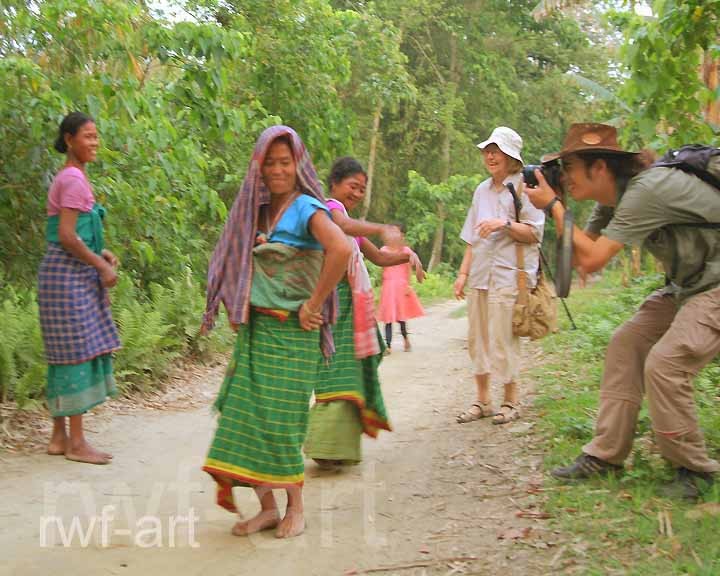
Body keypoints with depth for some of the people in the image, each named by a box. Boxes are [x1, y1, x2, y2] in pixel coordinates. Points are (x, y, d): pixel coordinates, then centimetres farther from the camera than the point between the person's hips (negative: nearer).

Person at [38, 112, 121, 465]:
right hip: (69, 275, -10)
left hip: (74, 274, 10)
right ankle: (76, 442, -2)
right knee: (78, 352, -7)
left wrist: (102, 254, 10)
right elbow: (67, 237, -19)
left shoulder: (71, 178, 17)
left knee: (67, 355, 11)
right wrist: (102, 266, -13)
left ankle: (59, 437, 17)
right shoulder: (73, 179, -13)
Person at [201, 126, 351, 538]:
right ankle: (267, 507, 15)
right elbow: (242, 265, 27)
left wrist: (313, 305, -22)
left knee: (281, 419, -2)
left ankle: (296, 508, 15)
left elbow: (341, 249, -29)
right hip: (255, 330, 7)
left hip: (290, 333, -7)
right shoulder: (259, 211, 12)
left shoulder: (306, 209, -10)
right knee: (247, 414, 4)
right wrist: (240, 309, 12)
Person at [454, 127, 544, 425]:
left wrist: (505, 224, -21)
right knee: (476, 337, 7)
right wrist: (463, 273, 14)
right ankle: (482, 400, 16)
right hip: (480, 274, 7)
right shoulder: (482, 191, 17)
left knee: (502, 339, -7)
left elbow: (534, 234, -7)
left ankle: (511, 400, 7)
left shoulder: (524, 187, -2)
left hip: (508, 276, -7)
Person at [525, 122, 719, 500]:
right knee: (625, 345, 4)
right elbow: (582, 255, 10)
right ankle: (605, 456, 10)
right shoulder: (612, 199, 3)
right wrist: (556, 208, -2)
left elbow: (592, 259, -26)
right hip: (687, 285, 10)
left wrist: (553, 205, -18)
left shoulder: (646, 190, -26)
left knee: (664, 364, -21)